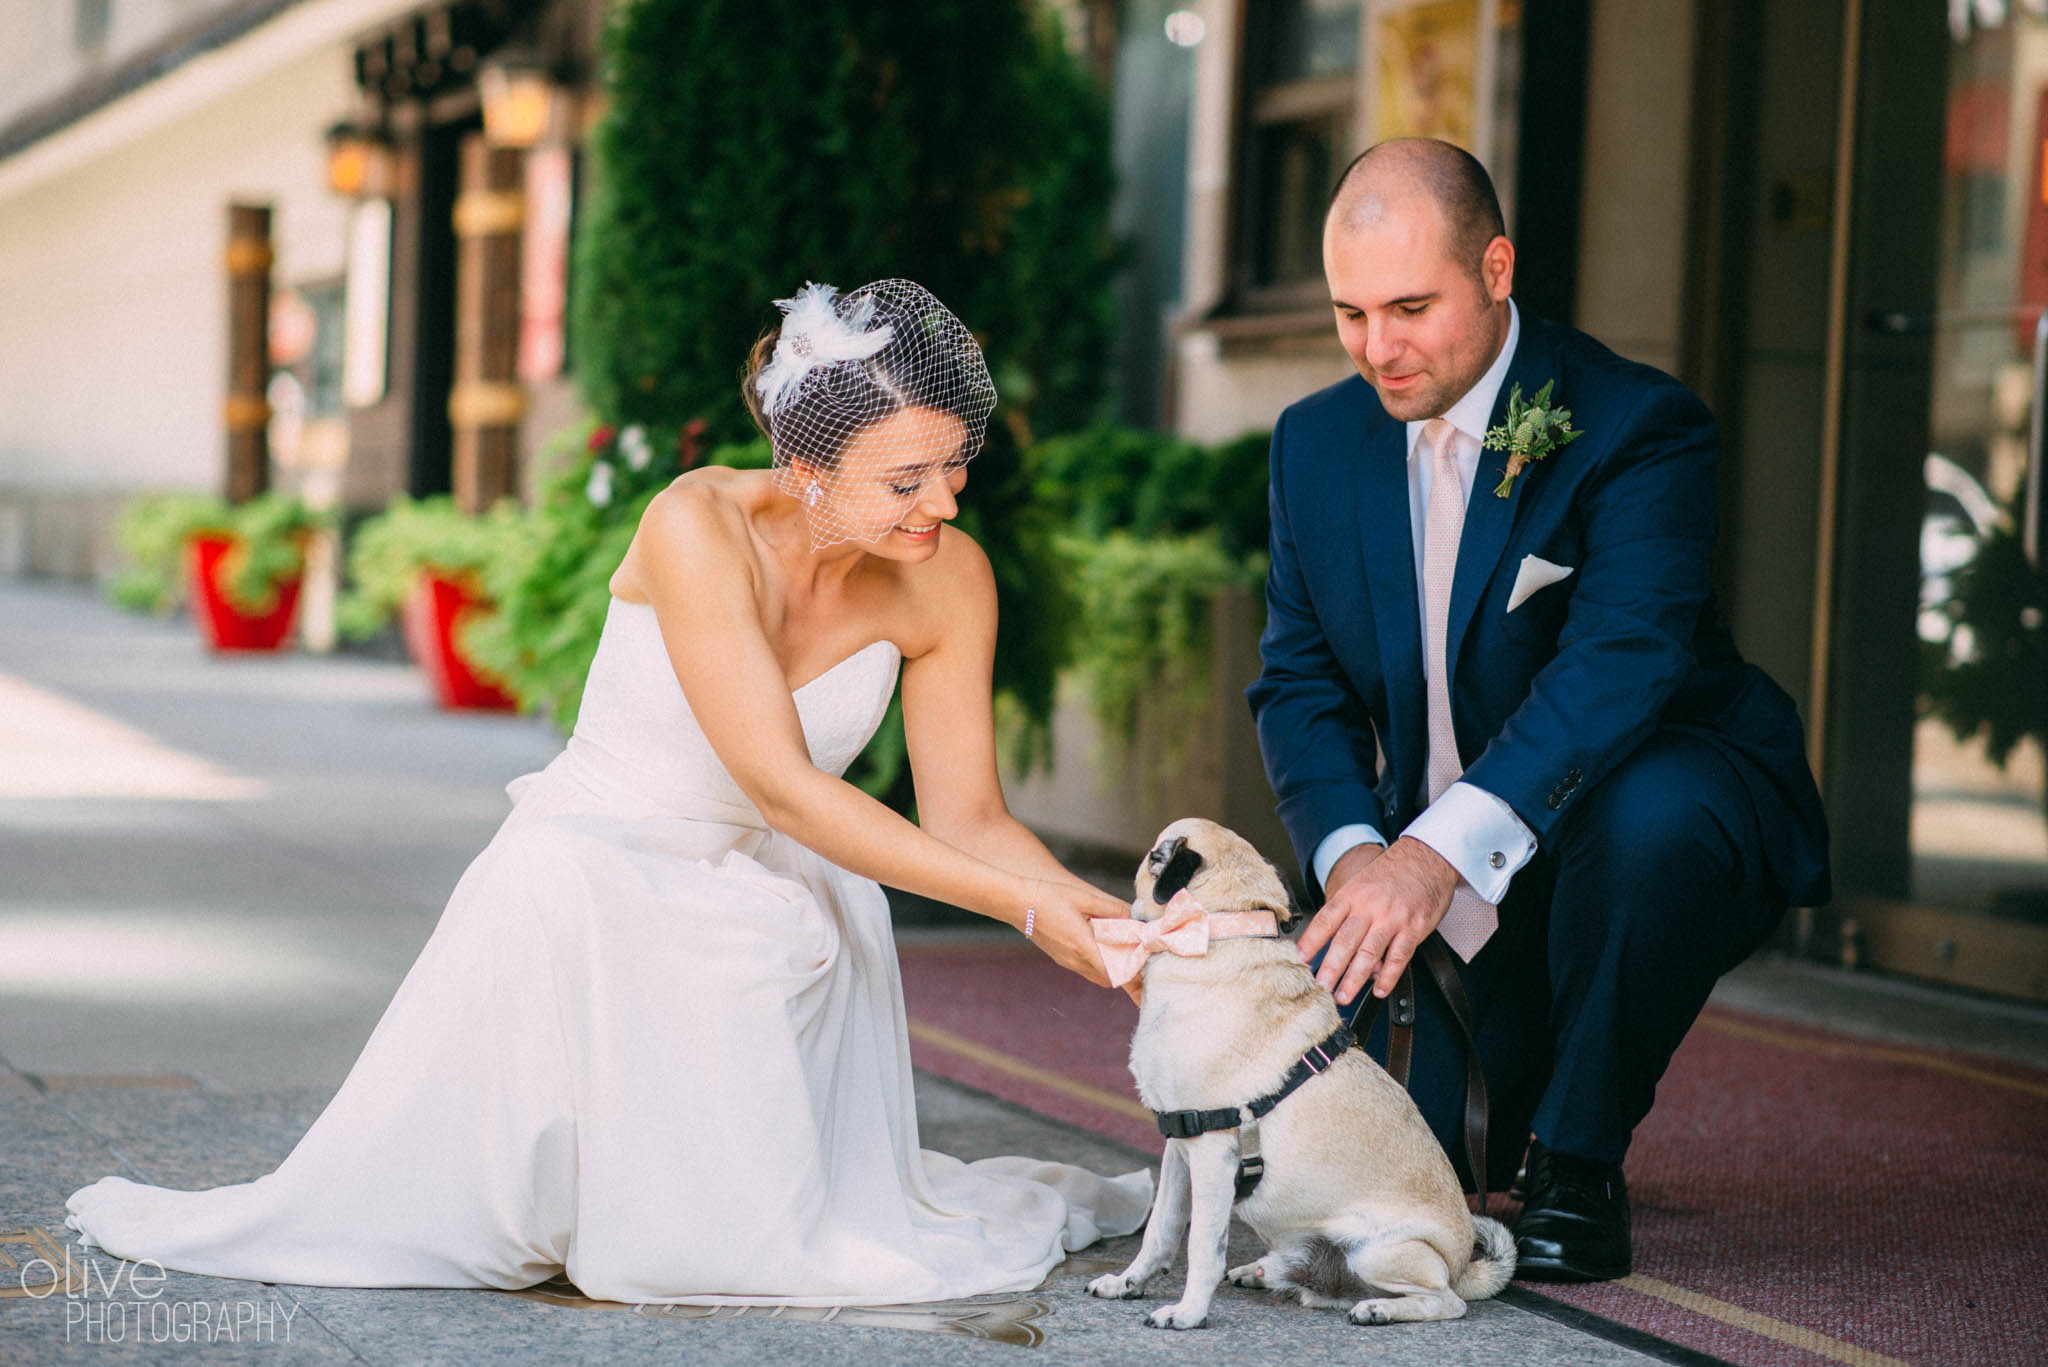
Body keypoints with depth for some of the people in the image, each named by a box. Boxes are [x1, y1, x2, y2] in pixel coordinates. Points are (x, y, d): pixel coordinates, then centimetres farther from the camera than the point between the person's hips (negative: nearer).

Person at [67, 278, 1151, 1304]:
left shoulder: (947, 577, -12)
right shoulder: (698, 527, -27)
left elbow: (967, 820, -5)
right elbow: (782, 786, -30)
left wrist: (1102, 917, -24)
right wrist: (1022, 907, -32)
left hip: (774, 903, 3)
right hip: (596, 883, -3)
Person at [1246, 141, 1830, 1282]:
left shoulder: (1640, 427, -18)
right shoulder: (1317, 443, 1)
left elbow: (1621, 661, -32)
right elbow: (1298, 684, 0)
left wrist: (1441, 847, -46)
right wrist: (1351, 851, -21)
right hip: (1435, 889, 5)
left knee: (1644, 812, -40)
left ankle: (1581, 1167, -17)